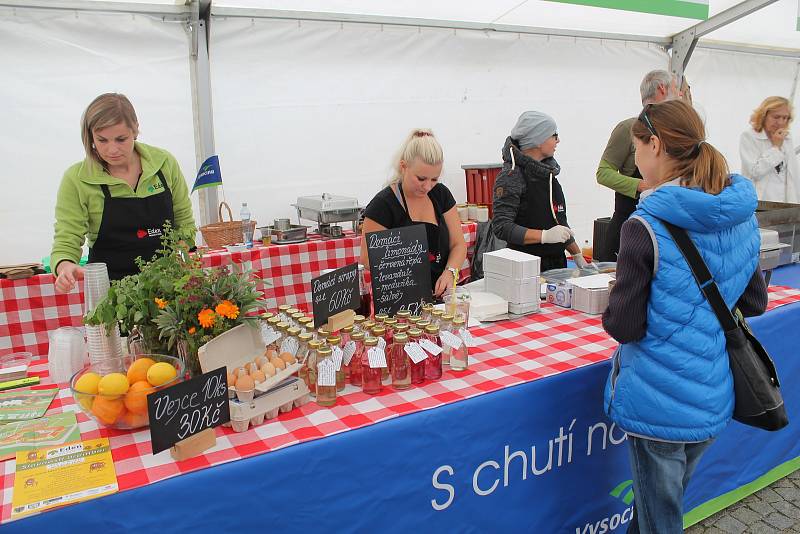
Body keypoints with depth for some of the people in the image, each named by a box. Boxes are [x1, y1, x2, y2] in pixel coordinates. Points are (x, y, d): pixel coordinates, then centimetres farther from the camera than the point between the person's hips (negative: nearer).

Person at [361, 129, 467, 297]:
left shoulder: (441, 194, 8)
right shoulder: (383, 204, -8)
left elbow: (458, 244, 11)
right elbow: (367, 259, -9)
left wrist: (450, 272, -9)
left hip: (440, 295, 4)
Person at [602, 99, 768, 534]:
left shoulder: (646, 227, -21)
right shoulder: (743, 217, -1)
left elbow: (624, 326, -18)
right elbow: (755, 303, 9)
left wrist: (609, 309, 1)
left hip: (659, 402, -6)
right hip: (714, 399, 7)